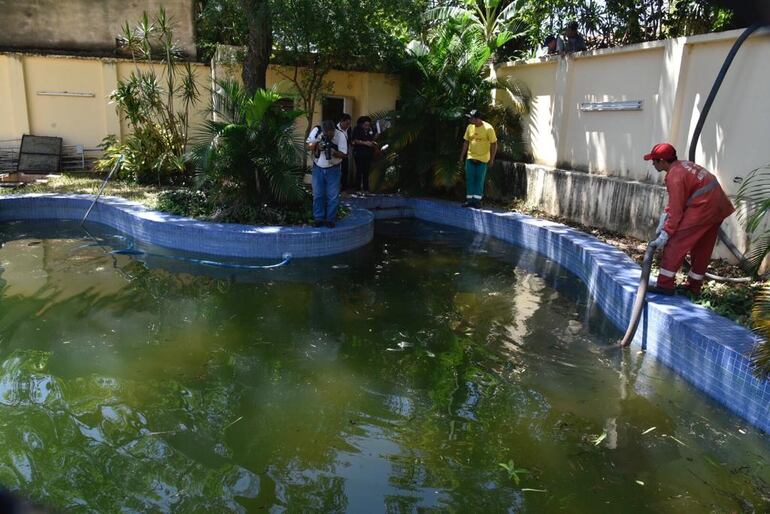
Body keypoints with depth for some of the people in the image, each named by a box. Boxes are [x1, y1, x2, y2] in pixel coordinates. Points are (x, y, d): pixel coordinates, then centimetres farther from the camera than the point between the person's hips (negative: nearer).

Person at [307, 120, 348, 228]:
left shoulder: (340, 135, -16)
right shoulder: (316, 131, -12)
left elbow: (344, 154, -14)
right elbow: (308, 146, -4)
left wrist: (333, 152, -32)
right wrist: (316, 145, -25)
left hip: (333, 169, -1)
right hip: (318, 168, 2)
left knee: (333, 196, 0)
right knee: (317, 195, 6)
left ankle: (331, 219, 12)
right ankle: (318, 218, 16)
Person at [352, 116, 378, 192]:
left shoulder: (371, 130, 9)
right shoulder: (357, 130, -5)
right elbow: (355, 141, -12)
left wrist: (374, 143, 0)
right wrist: (365, 143, -20)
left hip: (368, 153, 5)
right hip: (359, 153, -4)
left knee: (366, 171, 7)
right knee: (359, 171, -3)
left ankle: (366, 188, 13)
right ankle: (358, 188, 5)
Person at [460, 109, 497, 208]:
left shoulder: (488, 128, -14)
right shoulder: (470, 127, -1)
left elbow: (494, 144, -8)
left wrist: (492, 159, -10)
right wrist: (462, 156, 8)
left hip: (483, 159, -4)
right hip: (470, 158, 4)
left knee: (479, 180, 2)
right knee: (469, 179, 3)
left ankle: (477, 200, 9)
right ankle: (469, 200, 10)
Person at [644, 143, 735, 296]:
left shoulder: (674, 175, -15)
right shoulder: (683, 164, 15)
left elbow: (676, 209, -16)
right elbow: (677, 200, 18)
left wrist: (666, 233, -12)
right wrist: (665, 215, 9)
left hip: (703, 208, -10)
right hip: (719, 207, 10)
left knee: (675, 243, -7)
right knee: (703, 249, 16)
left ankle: (665, 284, -10)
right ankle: (694, 287, 26)